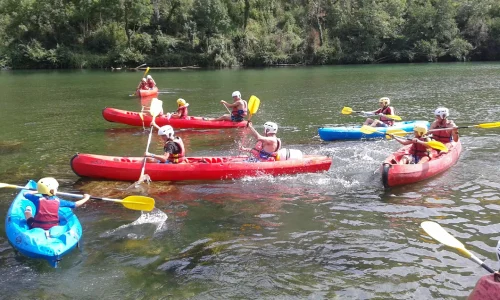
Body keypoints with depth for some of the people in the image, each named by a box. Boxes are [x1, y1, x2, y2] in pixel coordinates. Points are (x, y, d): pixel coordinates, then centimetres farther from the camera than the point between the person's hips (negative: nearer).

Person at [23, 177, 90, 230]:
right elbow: (75, 205, -2)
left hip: (37, 228, -1)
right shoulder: (57, 201, -12)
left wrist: (37, 191, 22)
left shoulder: (38, 199, -13)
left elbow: (25, 194, 7)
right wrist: (86, 198, 13)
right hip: (53, 228, 1)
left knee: (28, 209, 21)